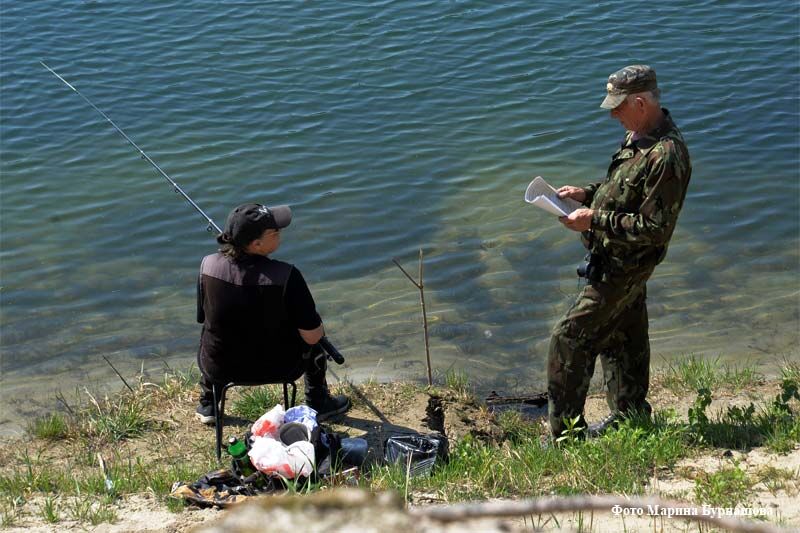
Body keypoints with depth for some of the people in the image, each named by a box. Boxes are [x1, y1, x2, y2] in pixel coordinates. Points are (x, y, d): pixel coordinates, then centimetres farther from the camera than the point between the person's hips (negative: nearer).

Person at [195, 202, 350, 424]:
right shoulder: (285, 276, -28)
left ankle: (207, 406, 48)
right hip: (279, 370, -2)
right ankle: (318, 404, 42)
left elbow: (203, 318, -1)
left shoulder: (208, 265, -18)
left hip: (218, 369, 2)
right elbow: (312, 337, -20)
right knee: (315, 329, 27)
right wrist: (315, 326, 4)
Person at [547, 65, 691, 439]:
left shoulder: (666, 156, -27)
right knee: (622, 338, 22)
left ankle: (566, 435, 1)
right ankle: (629, 415, 39)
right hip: (616, 260, 10)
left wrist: (595, 220, -26)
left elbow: (654, 227, -27)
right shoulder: (638, 136, 5)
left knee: (569, 339, -7)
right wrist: (588, 193, 3)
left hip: (624, 268, -10)